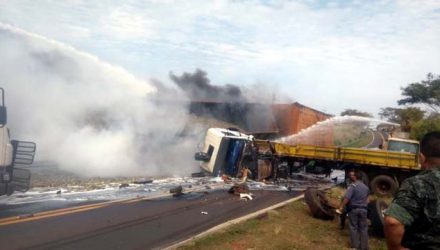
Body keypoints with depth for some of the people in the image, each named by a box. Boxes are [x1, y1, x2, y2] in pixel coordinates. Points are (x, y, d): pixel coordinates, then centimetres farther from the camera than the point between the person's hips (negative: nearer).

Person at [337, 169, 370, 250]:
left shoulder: (352, 186, -15)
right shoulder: (365, 187, 9)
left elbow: (346, 198, -25)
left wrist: (341, 207, -25)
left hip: (353, 209, -5)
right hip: (363, 209, 5)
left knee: (354, 227, 6)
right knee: (363, 228, 12)